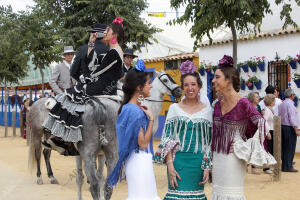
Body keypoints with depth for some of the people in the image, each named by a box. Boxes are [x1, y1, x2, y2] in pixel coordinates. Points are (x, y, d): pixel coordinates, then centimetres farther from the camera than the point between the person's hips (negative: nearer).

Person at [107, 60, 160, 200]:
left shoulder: (129, 108, 9)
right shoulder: (135, 111, -20)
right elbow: (143, 143, -18)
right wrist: (151, 119, -15)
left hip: (141, 161, 10)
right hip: (140, 162, -10)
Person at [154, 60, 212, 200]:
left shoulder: (207, 110, 7)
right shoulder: (175, 108, 5)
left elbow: (209, 142, 8)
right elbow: (167, 139, 1)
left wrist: (207, 167, 0)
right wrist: (170, 166, -9)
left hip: (198, 162, 1)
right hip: (178, 160, -1)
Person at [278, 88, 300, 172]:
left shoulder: (281, 104, 12)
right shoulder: (290, 104, -14)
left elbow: (279, 116, 14)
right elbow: (292, 118, -17)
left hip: (282, 127, 9)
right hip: (290, 128, -9)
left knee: (284, 147, 11)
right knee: (290, 148, -4)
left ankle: (284, 166, 15)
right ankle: (288, 167, -4)